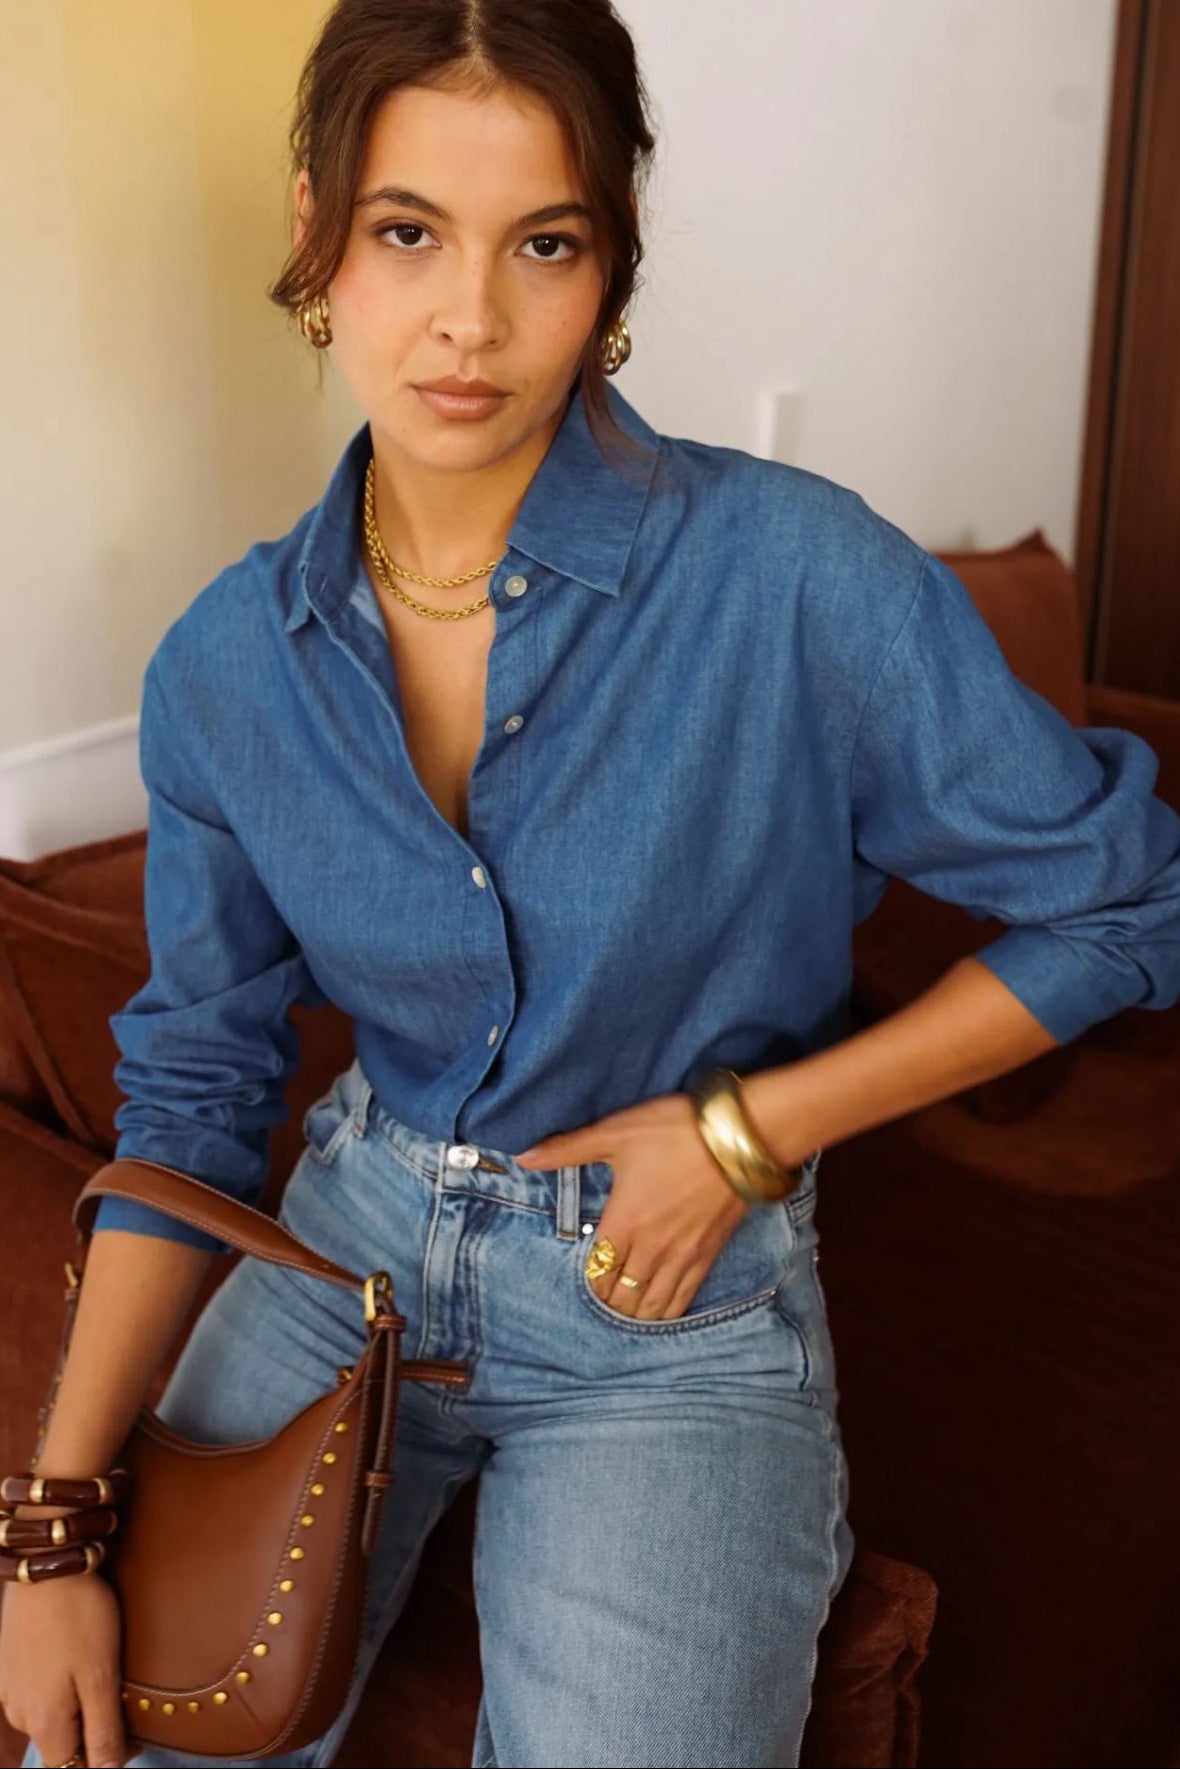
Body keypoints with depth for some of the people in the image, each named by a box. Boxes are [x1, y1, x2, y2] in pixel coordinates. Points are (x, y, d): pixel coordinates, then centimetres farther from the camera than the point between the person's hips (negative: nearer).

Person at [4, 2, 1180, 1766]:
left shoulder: (792, 578, -19)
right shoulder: (224, 668, -6)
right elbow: (192, 1095, 1)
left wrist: (748, 1128, -13)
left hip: (673, 1308, -2)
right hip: (351, 1244, 3)